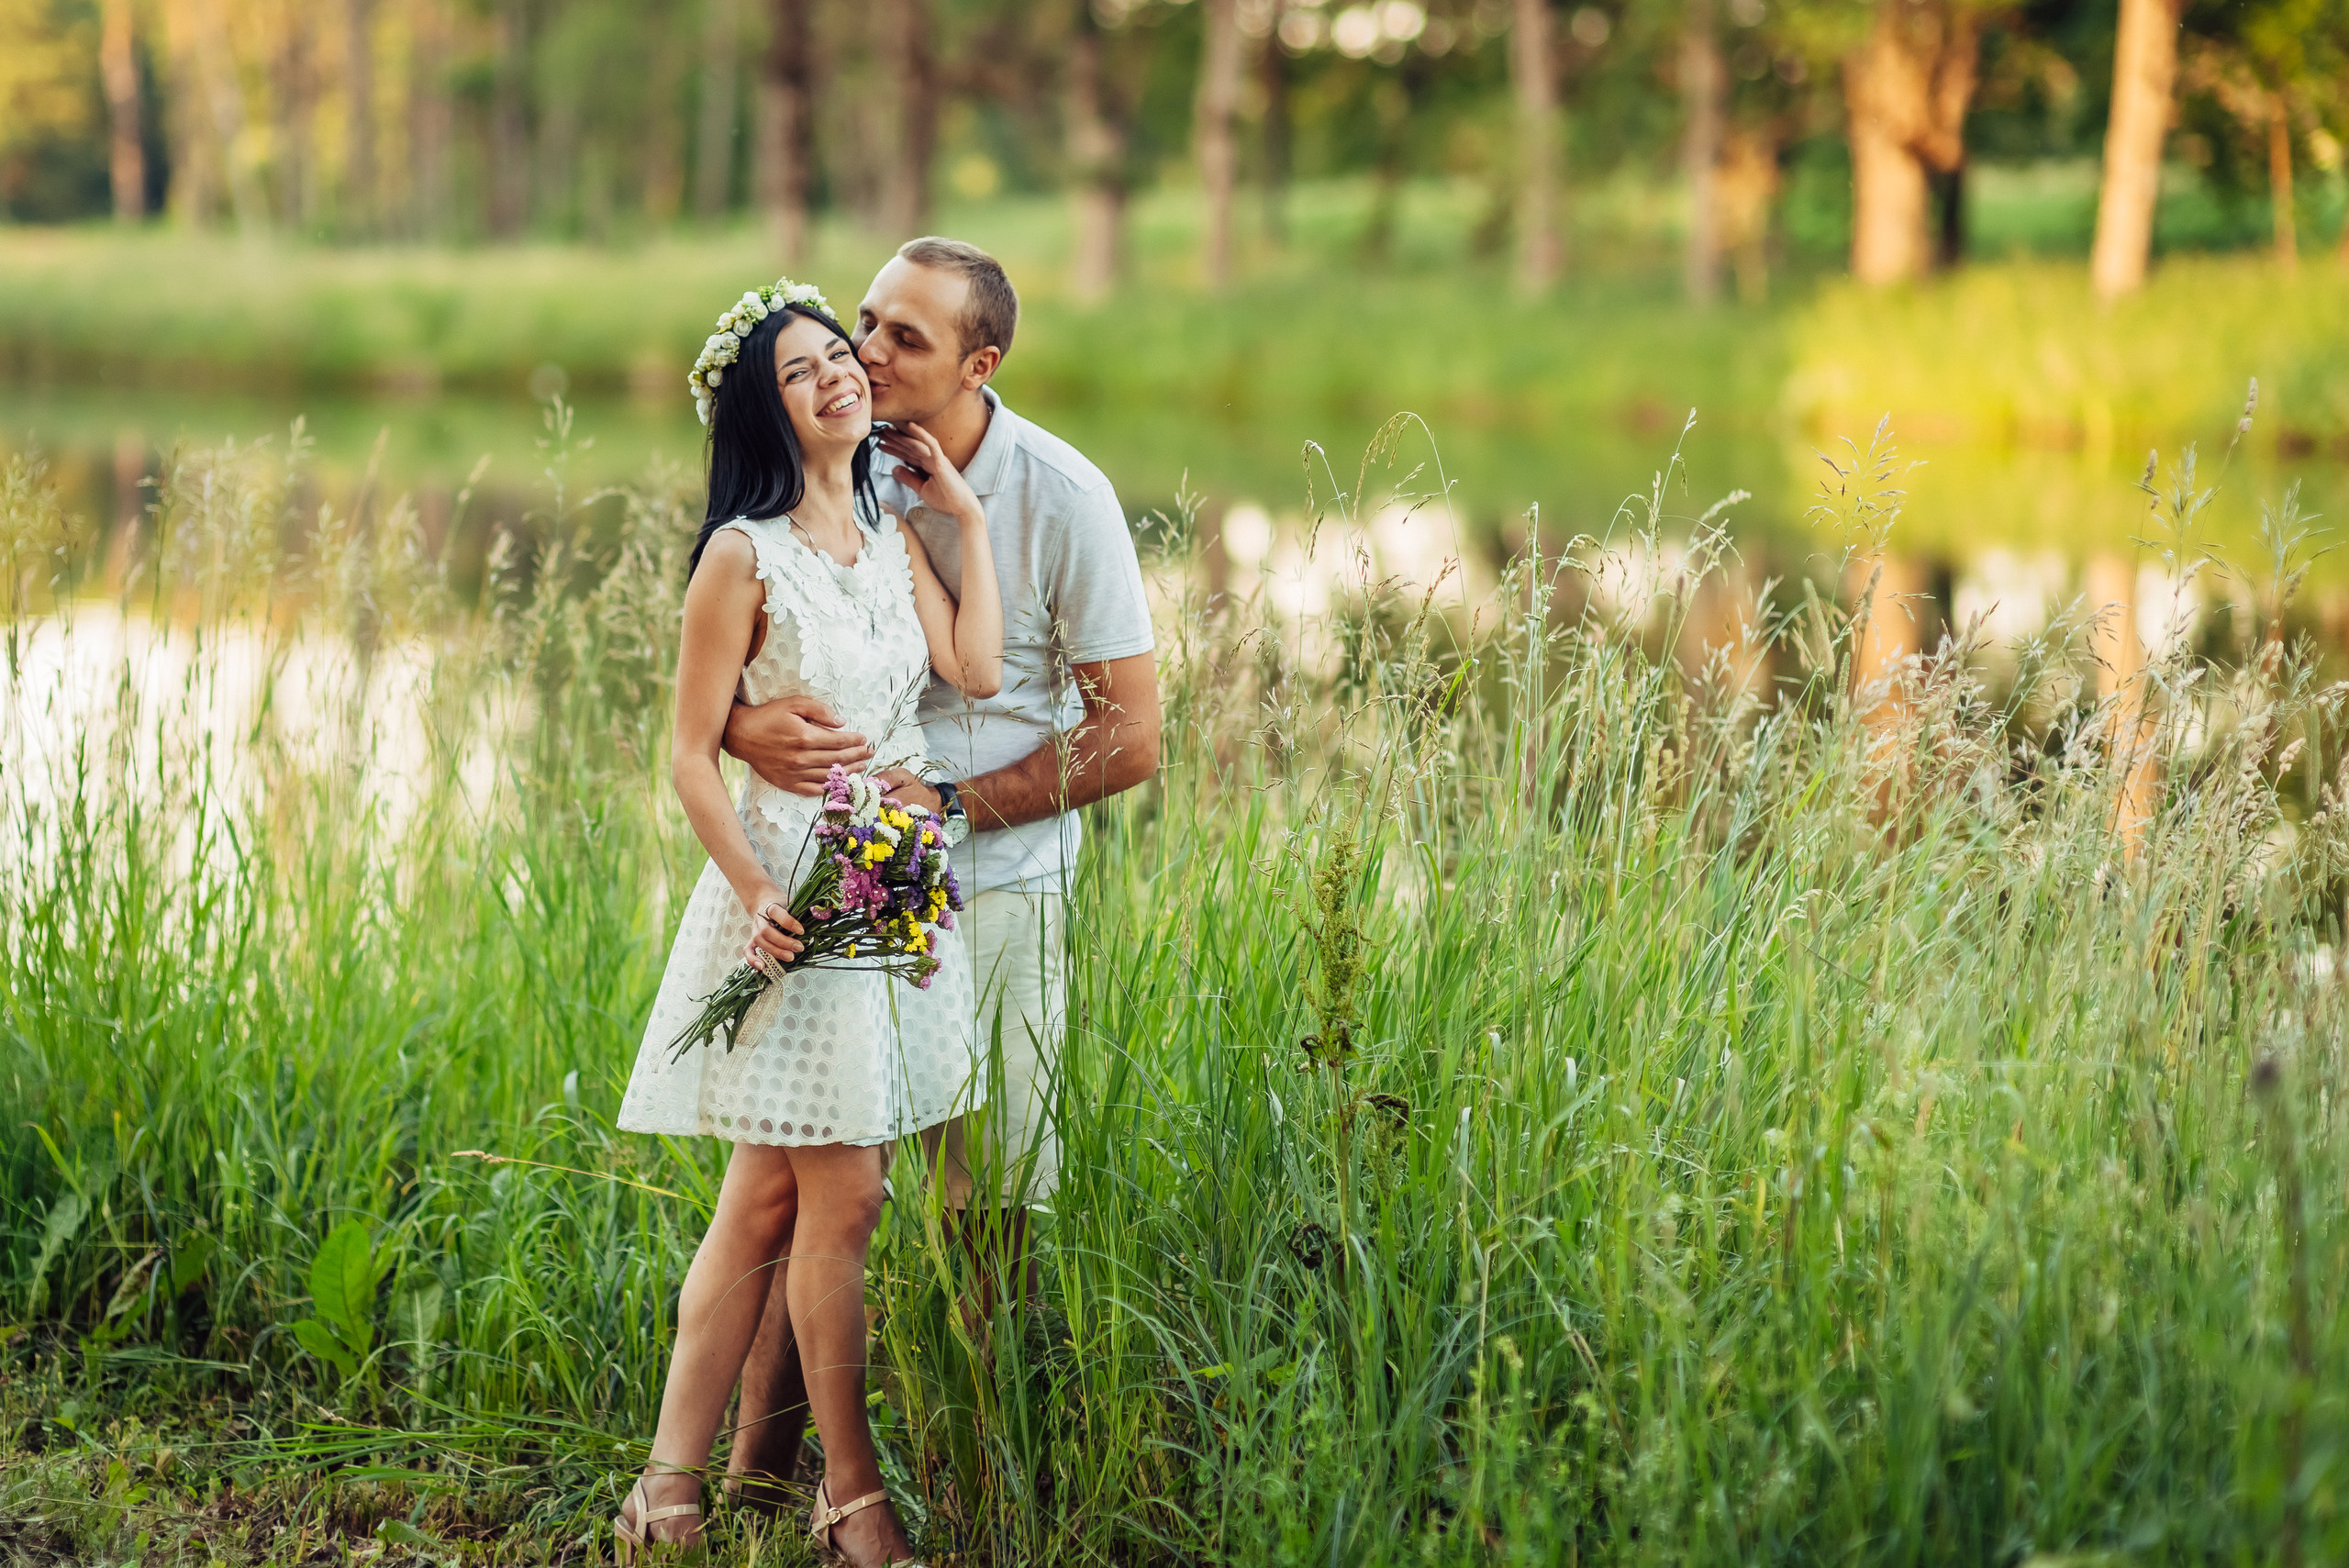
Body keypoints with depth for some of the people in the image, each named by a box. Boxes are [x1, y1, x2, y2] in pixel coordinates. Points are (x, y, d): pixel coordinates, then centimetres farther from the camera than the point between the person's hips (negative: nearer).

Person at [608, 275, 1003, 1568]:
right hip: (793, 896, -6)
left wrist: (966, 520, 1)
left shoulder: (897, 538, 11)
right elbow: (691, 756, -8)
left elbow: (975, 672, -4)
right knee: (840, 1202, -4)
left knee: (768, 1200, 8)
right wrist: (756, 893, -19)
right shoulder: (745, 556, -8)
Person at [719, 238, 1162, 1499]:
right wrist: (746, 723, -23)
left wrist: (950, 803, -15)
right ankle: (756, 1477, 13)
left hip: (993, 889, -2)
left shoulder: (1063, 499, -10)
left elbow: (1129, 737, -8)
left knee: (995, 1209, 3)